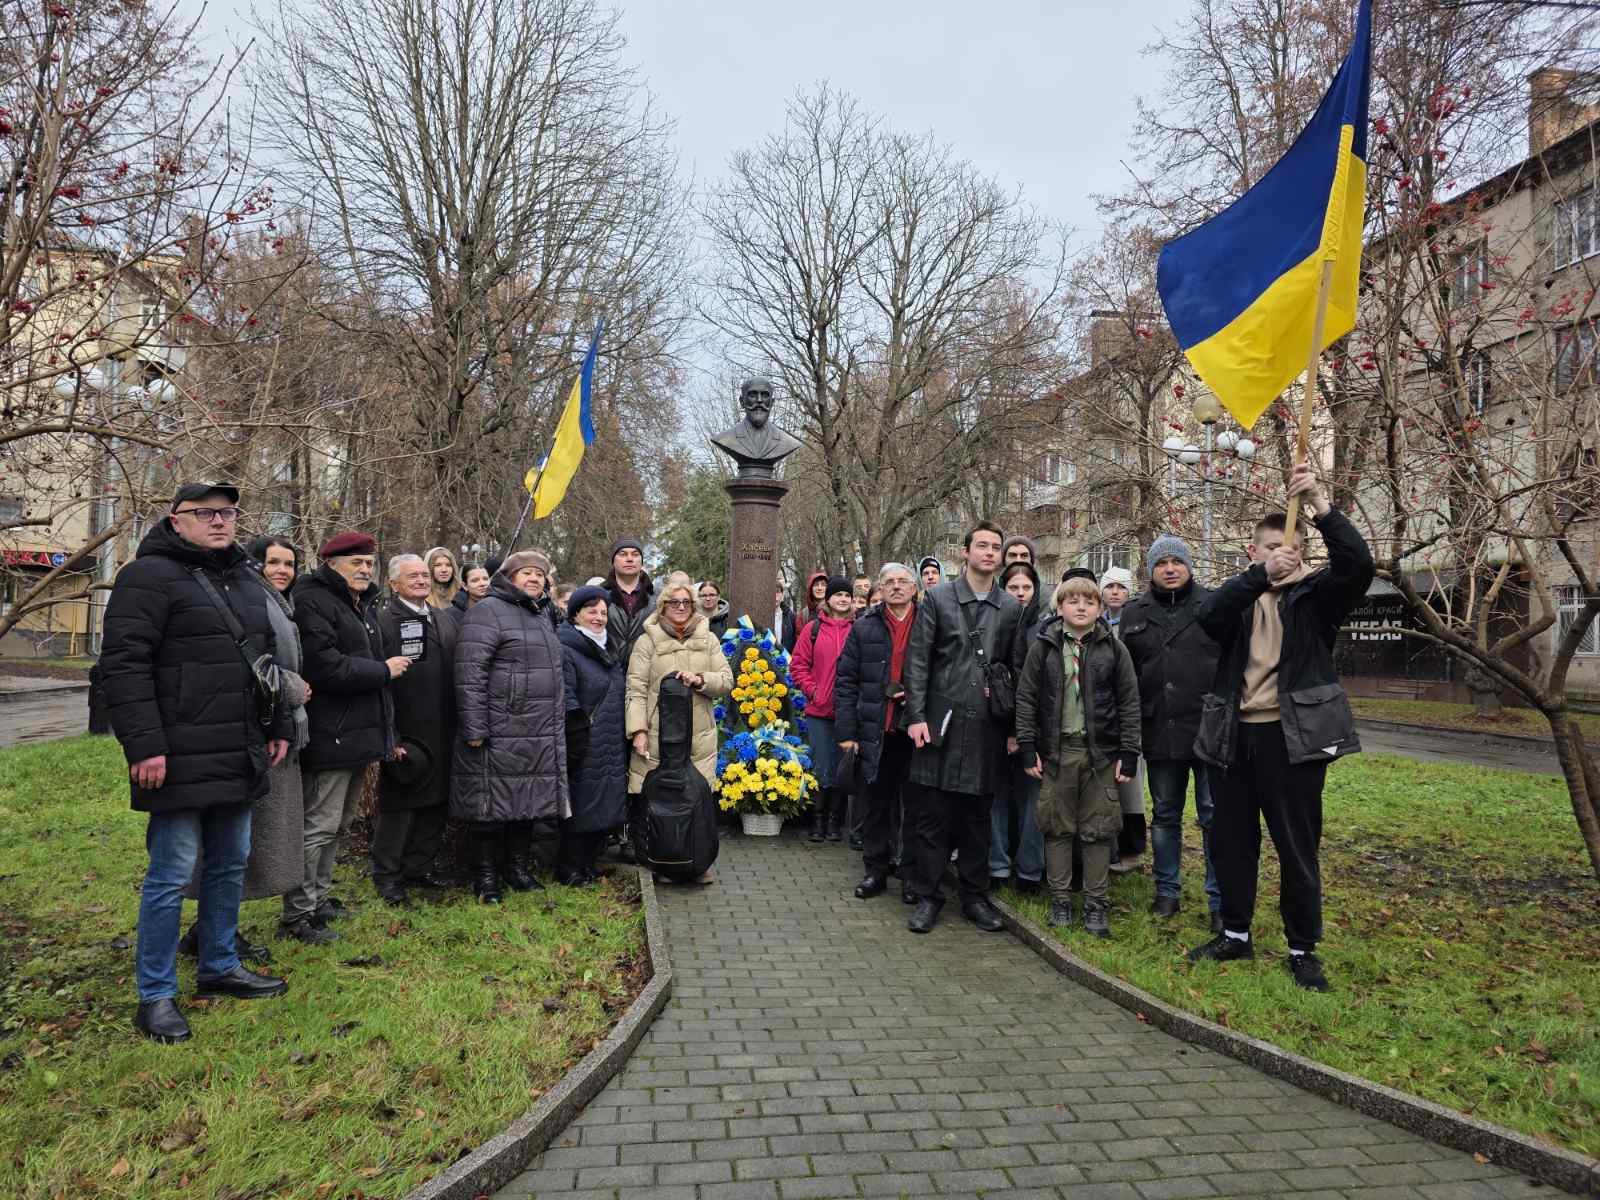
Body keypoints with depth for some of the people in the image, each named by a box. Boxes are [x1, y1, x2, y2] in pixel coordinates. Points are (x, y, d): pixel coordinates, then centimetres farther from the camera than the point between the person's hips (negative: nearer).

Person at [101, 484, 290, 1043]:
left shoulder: (245, 579, 16)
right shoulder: (150, 576, -8)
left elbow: (268, 658, 23)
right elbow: (123, 664, -15)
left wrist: (278, 727, 19)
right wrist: (143, 745, -20)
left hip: (239, 757, 8)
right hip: (181, 760, -8)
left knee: (230, 866, 16)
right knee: (171, 874, 0)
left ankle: (219, 968, 31)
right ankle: (155, 996, 13)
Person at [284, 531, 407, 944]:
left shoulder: (363, 605, 19)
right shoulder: (313, 602, -12)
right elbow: (326, 667, -23)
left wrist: (385, 731, 19)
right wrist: (383, 670, -11)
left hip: (359, 732, 10)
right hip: (331, 735, -10)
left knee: (339, 823, 16)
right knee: (320, 825, -5)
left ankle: (317, 898, 28)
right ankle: (297, 915, 5)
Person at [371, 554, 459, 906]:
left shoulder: (448, 619, 12)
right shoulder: (382, 620, -9)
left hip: (442, 734, 6)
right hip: (404, 735, -6)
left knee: (435, 802, 13)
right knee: (397, 807, 4)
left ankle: (420, 866, 27)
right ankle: (387, 876, 17)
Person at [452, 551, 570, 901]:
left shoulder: (542, 616, 19)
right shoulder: (487, 612, -8)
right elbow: (470, 673, -16)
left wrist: (557, 723, 24)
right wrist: (474, 728, -20)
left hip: (541, 738, 8)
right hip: (499, 733, -8)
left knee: (529, 802, 12)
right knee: (491, 805, 0)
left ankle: (519, 868, 25)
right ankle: (485, 875, 13)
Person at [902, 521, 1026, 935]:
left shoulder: (1011, 608, 9)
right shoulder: (937, 599, 1)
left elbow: (1017, 667, 12)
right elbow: (917, 660, -2)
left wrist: (1014, 725, 7)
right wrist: (916, 715, -9)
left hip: (986, 726, 2)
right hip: (940, 721, -2)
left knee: (978, 815, 10)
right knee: (932, 814, 3)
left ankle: (975, 896, 21)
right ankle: (928, 896, 13)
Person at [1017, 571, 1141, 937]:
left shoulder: (1114, 648, 2)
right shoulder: (1043, 646, 2)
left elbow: (1129, 702, 3)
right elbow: (1026, 697, 3)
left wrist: (1129, 754, -2)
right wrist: (1028, 748, -2)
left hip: (1101, 752, 0)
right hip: (1056, 750, 0)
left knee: (1097, 830, 5)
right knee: (1058, 827, 6)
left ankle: (1095, 904, 15)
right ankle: (1060, 899, 17)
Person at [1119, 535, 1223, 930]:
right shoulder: (1134, 613, 8)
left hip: (1211, 732, -3)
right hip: (1160, 734, 3)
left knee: (1215, 817, 3)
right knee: (1165, 816, 14)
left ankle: (1220, 901, 14)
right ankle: (1167, 891, 27)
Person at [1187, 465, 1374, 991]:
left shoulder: (1315, 594, 3)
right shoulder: (1239, 596, 9)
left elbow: (1358, 563, -17)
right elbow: (1208, 617, -14)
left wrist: (1320, 504, -28)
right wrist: (1259, 575, -28)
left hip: (1292, 736, -3)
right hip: (1236, 735, 3)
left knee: (1297, 847, 4)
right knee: (1232, 840, 13)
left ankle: (1303, 949, 19)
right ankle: (1235, 934, 29)